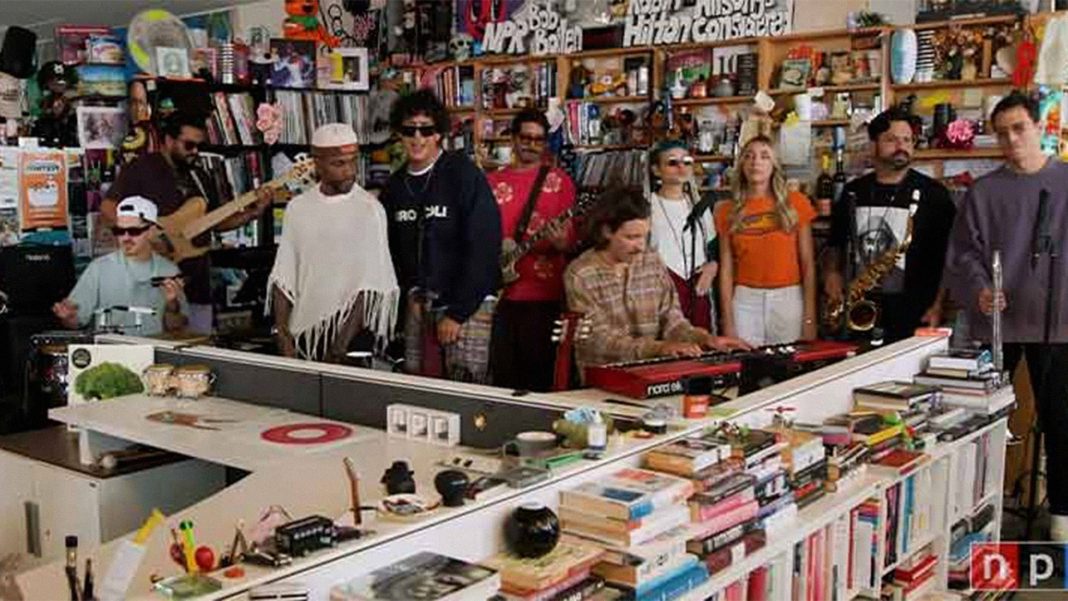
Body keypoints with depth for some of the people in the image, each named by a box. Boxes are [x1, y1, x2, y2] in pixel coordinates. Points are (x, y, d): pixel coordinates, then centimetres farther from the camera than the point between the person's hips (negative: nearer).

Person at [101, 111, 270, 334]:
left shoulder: (199, 178, 16)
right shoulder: (141, 169, -4)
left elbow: (217, 222, 20)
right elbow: (107, 210, -10)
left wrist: (254, 212, 5)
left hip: (196, 286, 6)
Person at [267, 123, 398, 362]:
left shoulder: (370, 210, -7)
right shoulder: (297, 208, 7)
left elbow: (370, 288, -11)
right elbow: (282, 279, 7)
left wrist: (342, 345, -16)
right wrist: (282, 333, -2)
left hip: (350, 333, -4)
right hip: (303, 331, 4)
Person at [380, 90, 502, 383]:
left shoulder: (464, 175, -9)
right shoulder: (395, 185, 8)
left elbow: (483, 247, -14)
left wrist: (457, 313, -14)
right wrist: (411, 292, 2)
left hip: (469, 304, -5)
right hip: (419, 304, 5)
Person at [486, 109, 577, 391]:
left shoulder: (557, 179, 4)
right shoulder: (493, 182, 13)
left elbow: (570, 231, -1)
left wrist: (561, 243, -22)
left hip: (543, 293, -3)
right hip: (501, 291, 3)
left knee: (539, 369, -1)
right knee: (503, 370, 7)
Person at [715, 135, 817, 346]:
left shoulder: (795, 203, 3)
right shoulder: (728, 211, 6)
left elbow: (808, 264, 2)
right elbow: (726, 269, 5)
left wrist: (809, 318, -4)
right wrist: (728, 321, -1)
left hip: (789, 298, -1)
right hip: (745, 300, 1)